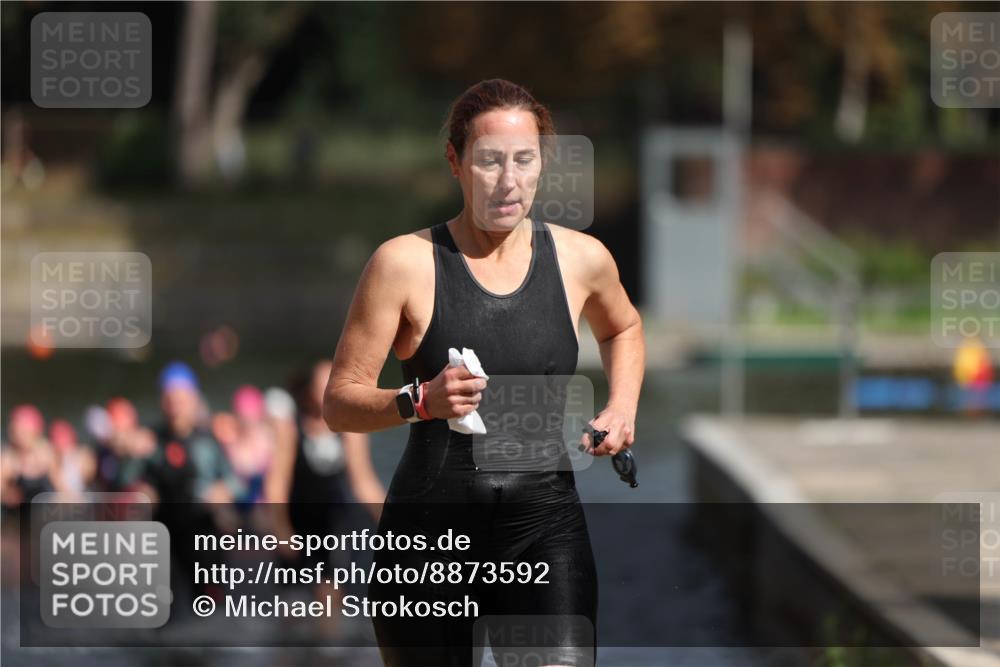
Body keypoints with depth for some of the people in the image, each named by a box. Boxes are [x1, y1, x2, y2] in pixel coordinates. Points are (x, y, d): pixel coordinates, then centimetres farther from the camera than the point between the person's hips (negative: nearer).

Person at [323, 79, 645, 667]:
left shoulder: (580, 259, 5)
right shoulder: (406, 262, -5)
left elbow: (623, 328, 30)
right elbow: (340, 403, -6)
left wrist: (622, 409, 12)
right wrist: (421, 400, -24)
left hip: (545, 526, 1)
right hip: (432, 529, -1)